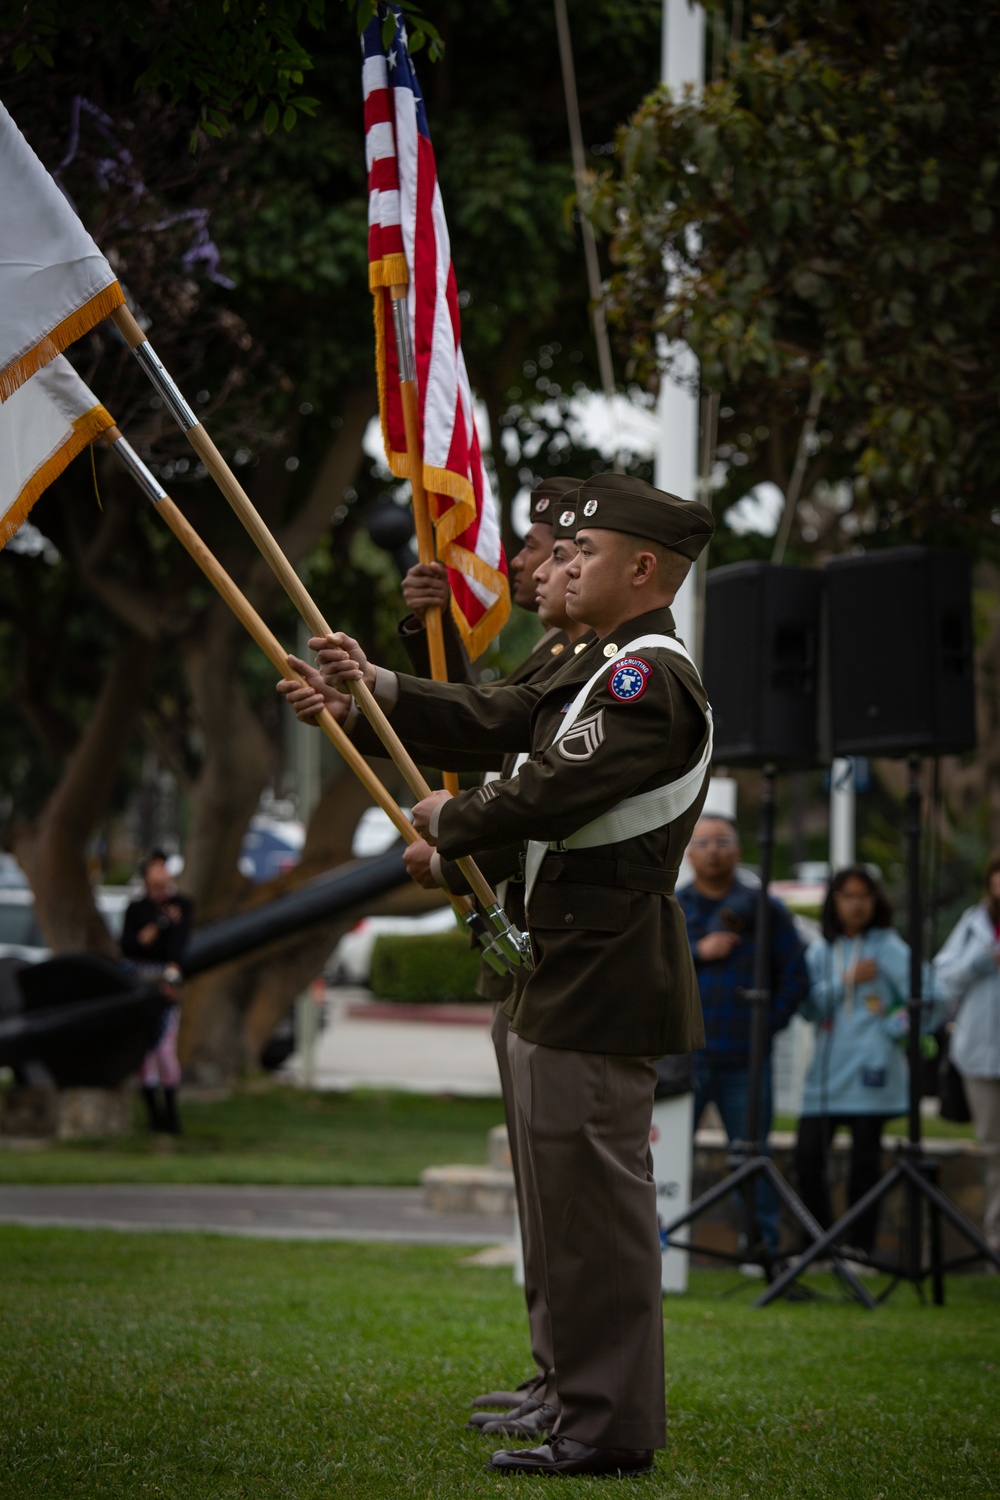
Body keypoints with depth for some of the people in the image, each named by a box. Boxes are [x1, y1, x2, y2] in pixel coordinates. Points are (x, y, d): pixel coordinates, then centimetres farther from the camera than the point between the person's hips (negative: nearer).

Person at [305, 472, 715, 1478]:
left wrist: (449, 821, -5)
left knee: (596, 1201, -7)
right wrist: (374, 686, 9)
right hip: (570, 973, 11)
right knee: (577, 1198, 15)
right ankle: (587, 1399, 23)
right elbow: (501, 721, 17)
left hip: (602, 979, -11)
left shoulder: (651, 678, -16)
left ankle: (611, 1431, -2)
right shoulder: (606, 668, 18)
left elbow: (552, 793, -21)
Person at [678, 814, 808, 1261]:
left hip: (744, 1060, 0)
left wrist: (770, 1023, -1)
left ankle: (765, 1246, 6)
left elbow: (795, 976, 8)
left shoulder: (766, 909, 9)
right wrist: (696, 952, -11)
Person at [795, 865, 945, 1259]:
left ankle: (860, 1247, 7)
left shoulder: (887, 948, 0)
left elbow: (930, 998, -6)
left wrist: (893, 1030, -5)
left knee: (864, 1160, -2)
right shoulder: (820, 951, 14)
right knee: (808, 1157, -5)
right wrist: (846, 980, -7)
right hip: (825, 1074, 4)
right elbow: (809, 1005, 2)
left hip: (869, 1077, -4)